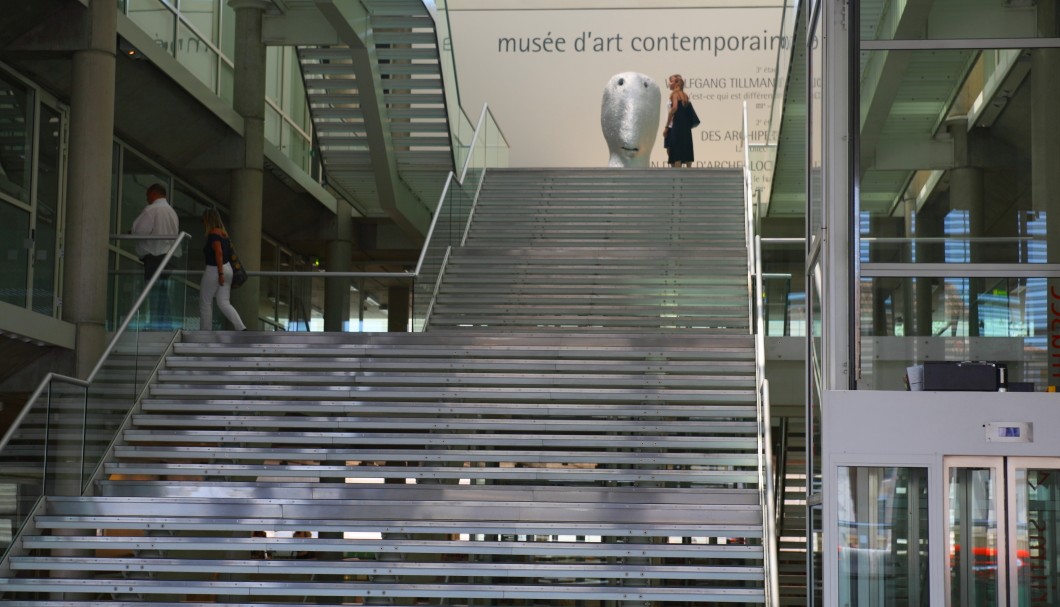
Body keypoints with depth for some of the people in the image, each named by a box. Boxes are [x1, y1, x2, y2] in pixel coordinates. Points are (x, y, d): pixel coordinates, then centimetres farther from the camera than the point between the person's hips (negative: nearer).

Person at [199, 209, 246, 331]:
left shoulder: (213, 234, -16)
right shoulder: (223, 233, 11)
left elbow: (219, 253, -25)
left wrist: (220, 273, -26)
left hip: (214, 270, -8)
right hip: (227, 269, 9)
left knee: (205, 303, 6)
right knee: (224, 303, 7)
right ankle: (242, 328, -10)